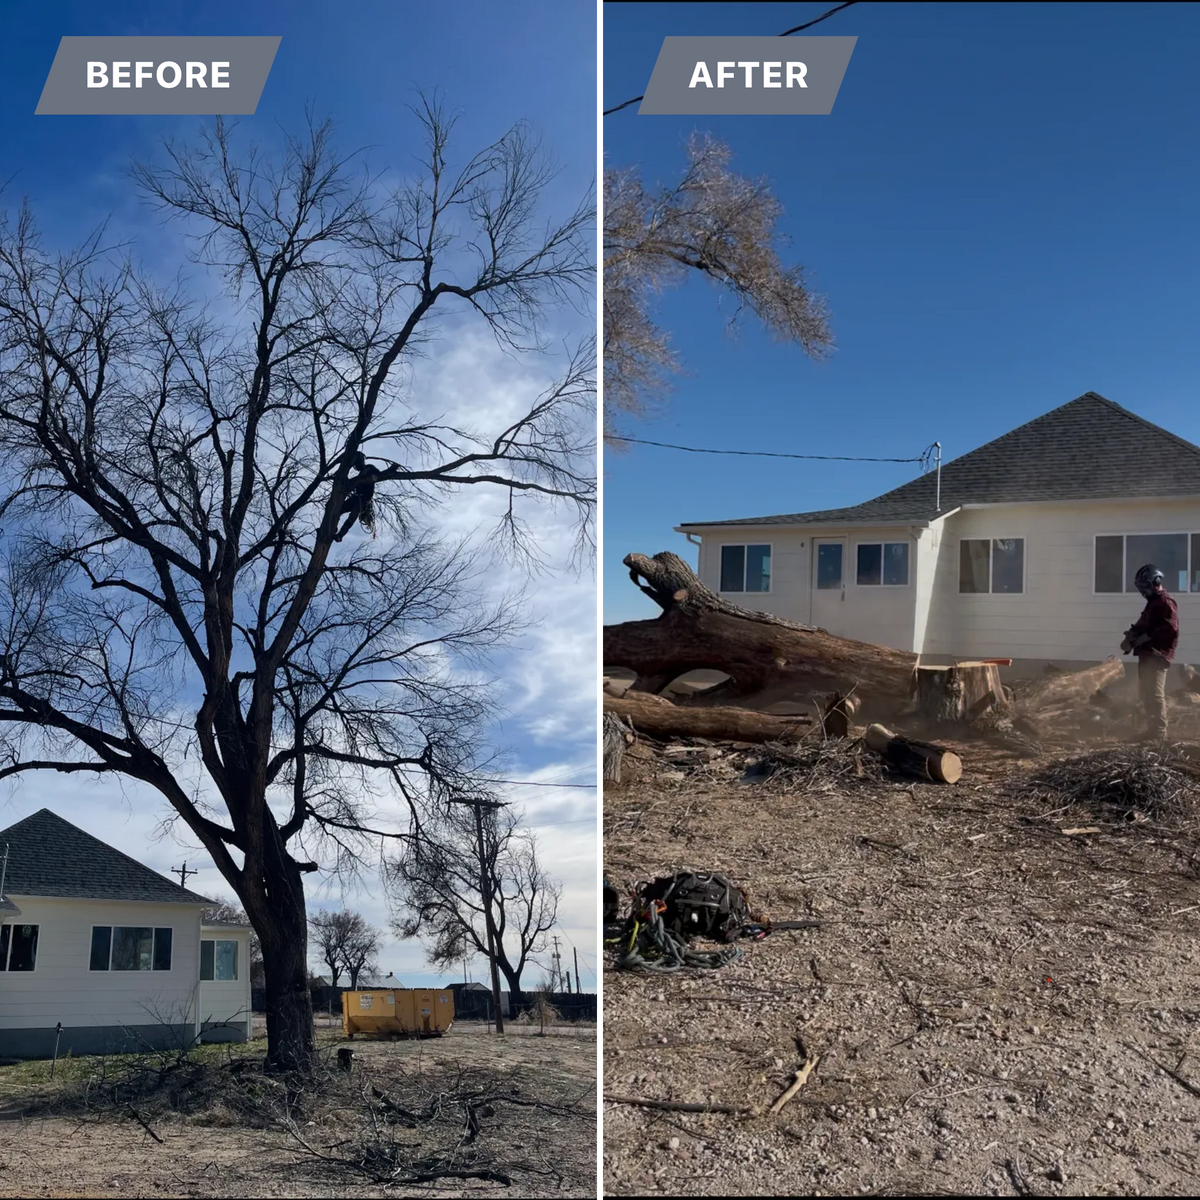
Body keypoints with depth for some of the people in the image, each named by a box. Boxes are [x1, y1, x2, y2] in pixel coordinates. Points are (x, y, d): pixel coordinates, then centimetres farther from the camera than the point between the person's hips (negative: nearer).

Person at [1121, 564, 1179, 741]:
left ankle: (1159, 734, -13)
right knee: (1147, 694, 15)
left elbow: (1170, 628, -22)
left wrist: (1145, 637, -20)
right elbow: (1143, 625, 27)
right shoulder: (1152, 603, 21)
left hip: (1157, 656, -11)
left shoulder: (1166, 603, -11)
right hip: (1147, 655, 11)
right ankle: (1152, 731, 22)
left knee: (1155, 695, -13)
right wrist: (1133, 634, 6)